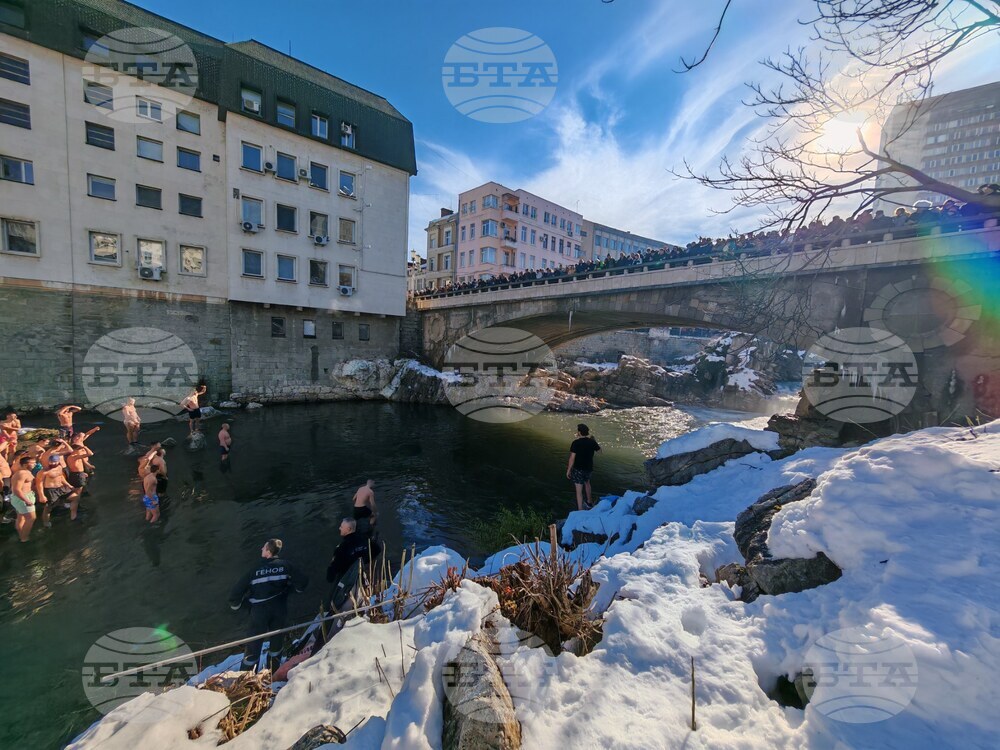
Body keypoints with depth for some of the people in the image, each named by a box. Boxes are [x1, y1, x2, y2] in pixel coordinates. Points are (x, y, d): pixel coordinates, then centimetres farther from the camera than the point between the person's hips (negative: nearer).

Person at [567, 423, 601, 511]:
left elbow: (572, 458, -18)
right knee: (587, 483, 32)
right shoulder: (592, 442, -5)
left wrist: (568, 470, -9)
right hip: (589, 468, 5)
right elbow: (599, 450, 15)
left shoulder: (576, 443, -19)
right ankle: (589, 503, 48)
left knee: (579, 491, 0)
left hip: (578, 469, -5)